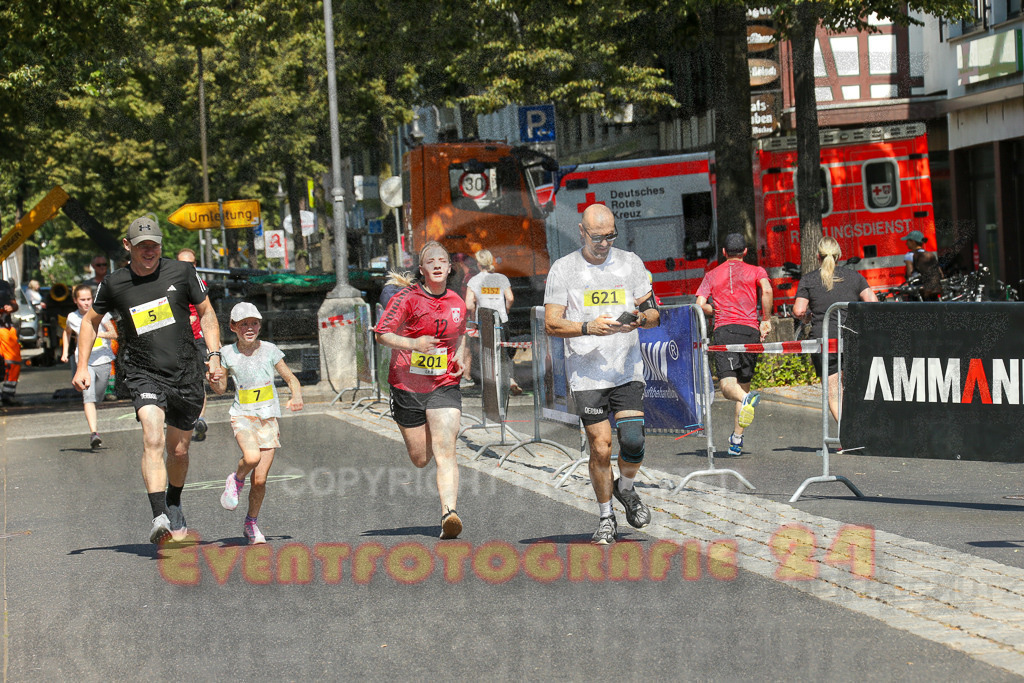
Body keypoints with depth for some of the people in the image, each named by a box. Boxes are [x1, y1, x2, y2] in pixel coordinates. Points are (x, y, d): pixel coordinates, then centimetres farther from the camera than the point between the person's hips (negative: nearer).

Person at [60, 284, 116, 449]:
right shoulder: (73, 318, 1)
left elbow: (114, 334, -4)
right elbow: (67, 333, 23)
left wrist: (100, 333, -23)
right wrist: (65, 352, 14)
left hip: (103, 360, 1)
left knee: (98, 397, 12)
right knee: (88, 396, -18)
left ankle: (93, 422, 45)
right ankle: (93, 432, -27)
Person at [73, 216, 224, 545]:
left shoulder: (181, 272, -1)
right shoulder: (114, 284, -1)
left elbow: (206, 312, 11)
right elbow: (90, 321, 15)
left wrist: (215, 355, 1)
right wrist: (82, 366, 7)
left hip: (186, 372, 2)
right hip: (143, 373, -2)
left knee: (178, 450, 12)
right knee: (152, 439, -25)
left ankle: (174, 506, 41)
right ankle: (159, 517, -33)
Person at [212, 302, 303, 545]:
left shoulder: (269, 350, -1)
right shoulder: (227, 354, -1)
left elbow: (291, 379, 7)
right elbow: (221, 389, 9)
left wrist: (297, 397, -13)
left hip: (268, 419, 1)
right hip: (242, 416, -1)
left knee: (260, 479, -1)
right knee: (252, 457, -32)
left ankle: (251, 524, 21)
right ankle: (236, 480, 3)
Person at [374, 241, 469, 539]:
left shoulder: (457, 303, 6)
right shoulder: (407, 298, -7)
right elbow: (381, 333, -9)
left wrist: (460, 357, 7)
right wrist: (412, 343, -24)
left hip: (444, 386, 1)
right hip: (408, 384, -1)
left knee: (445, 451, -17)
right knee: (420, 459, 6)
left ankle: (448, 513, -25)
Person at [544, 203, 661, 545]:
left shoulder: (631, 263, 8)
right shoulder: (563, 269, 1)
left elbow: (654, 315, 10)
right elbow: (552, 324, -3)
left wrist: (640, 318, -14)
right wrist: (588, 328, -19)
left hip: (628, 371, 2)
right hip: (586, 373, -2)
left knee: (633, 442, -11)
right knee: (600, 447, -4)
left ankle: (625, 489, 21)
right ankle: (606, 518, 14)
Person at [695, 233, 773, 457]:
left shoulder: (712, 275, 17)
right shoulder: (756, 271, 13)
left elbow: (701, 305, 6)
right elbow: (767, 290, -7)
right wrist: (766, 320, 2)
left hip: (723, 329, -1)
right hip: (750, 329, 1)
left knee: (727, 385, -13)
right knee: (743, 385, 9)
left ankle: (746, 399, -48)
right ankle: (737, 439, 7)